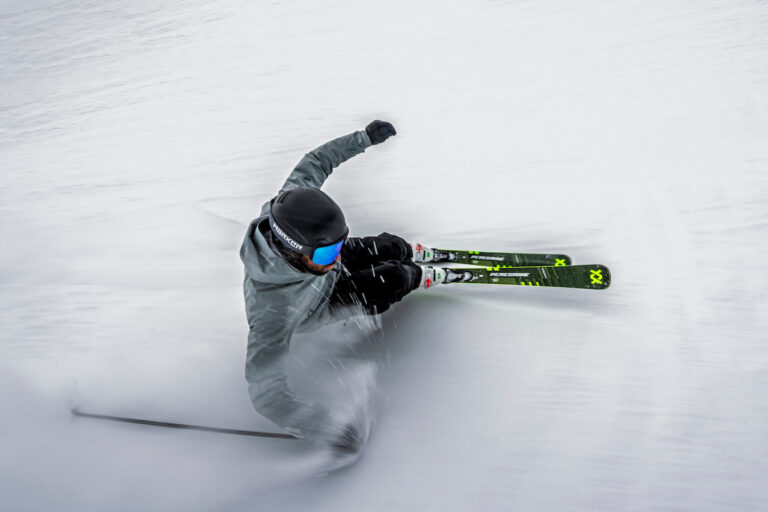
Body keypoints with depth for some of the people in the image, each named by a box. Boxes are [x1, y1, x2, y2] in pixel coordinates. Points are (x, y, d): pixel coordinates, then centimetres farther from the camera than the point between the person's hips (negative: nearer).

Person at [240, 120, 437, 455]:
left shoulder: (294, 200, -35)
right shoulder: (274, 309, -49)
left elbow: (313, 162, -14)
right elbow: (265, 392, -44)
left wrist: (364, 137, -7)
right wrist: (329, 430, -44)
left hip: (318, 274, 5)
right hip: (310, 314, -5)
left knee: (392, 248, 2)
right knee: (392, 280, -11)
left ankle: (413, 253, 42)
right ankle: (421, 277, 27)